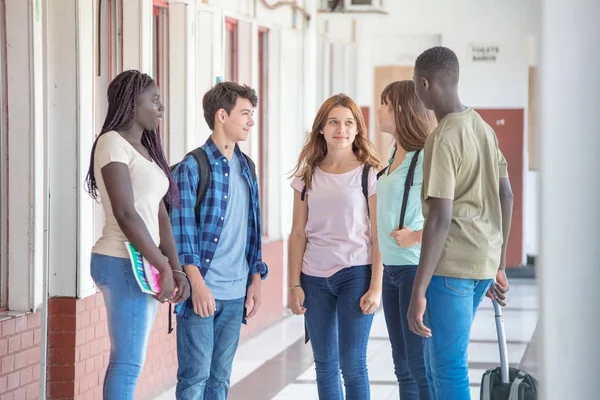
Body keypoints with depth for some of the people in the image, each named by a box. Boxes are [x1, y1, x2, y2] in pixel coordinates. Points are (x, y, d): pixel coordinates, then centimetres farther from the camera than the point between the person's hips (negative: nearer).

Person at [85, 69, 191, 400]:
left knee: (128, 361, 9)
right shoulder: (113, 143, -10)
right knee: (128, 363, -9)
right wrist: (164, 266, -17)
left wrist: (175, 268, 2)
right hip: (124, 263, -9)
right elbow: (126, 214, -17)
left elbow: (159, 214, 13)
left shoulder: (146, 149, 17)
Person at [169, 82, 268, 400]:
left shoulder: (246, 167, 14)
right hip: (202, 290, -6)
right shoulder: (192, 167, -7)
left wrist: (256, 279, 12)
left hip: (237, 293, 6)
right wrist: (198, 284, -18)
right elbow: (182, 231, -12)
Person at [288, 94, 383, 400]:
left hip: (356, 274, -4)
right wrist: (294, 284, 4)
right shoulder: (308, 176, 8)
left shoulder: (369, 174, -2)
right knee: (324, 365, 7)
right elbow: (298, 234, 10)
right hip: (314, 277, 4)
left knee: (352, 363, -6)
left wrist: (376, 287, -10)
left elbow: (378, 236, -4)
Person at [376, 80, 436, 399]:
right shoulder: (395, 156, 13)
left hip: (417, 268, -9)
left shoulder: (426, 157, -14)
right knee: (403, 367, 13)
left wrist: (416, 237, -18)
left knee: (420, 367, -6)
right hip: (392, 268, 9)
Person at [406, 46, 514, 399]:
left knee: (448, 369, -2)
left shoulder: (443, 139, -14)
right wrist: (499, 267, 25)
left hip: (452, 264, -8)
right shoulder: (483, 128, 12)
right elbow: (507, 197, 18)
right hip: (484, 263, 8)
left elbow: (440, 218, -19)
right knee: (438, 362, 18)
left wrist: (418, 293, -18)